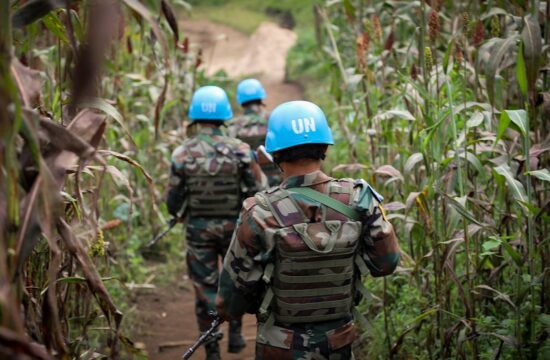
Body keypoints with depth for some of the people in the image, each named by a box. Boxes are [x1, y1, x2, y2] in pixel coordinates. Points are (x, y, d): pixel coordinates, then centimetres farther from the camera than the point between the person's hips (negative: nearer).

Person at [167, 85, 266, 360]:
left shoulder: (182, 153, -10)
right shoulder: (239, 150, -11)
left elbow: (173, 200, -7)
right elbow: (258, 191, -11)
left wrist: (181, 214, 16)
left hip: (198, 229, 0)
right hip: (233, 226, 0)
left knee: (205, 289, 9)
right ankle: (235, 333, 23)